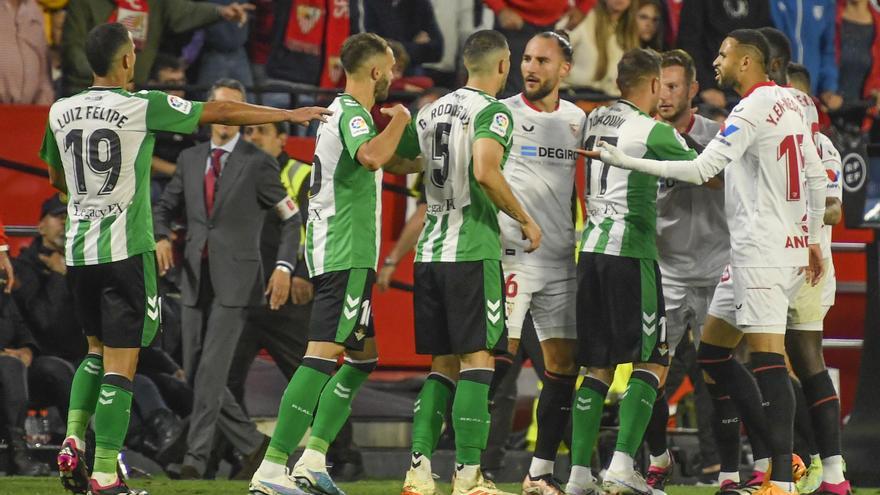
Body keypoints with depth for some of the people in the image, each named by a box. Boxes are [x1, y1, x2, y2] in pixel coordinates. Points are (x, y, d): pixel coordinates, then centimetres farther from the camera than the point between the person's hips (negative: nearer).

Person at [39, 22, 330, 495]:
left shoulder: (61, 112, 5)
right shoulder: (143, 107, -10)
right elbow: (223, 112, -2)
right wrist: (291, 114, 8)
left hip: (77, 248, 5)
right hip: (125, 250, -5)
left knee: (97, 350, 23)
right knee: (120, 364, -2)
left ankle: (73, 439, 7)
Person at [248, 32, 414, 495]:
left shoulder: (340, 111, 19)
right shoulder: (351, 113, -12)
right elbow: (372, 157, -33)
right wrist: (399, 120, -17)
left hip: (334, 252, 11)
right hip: (347, 254, -11)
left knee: (364, 355, 17)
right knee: (324, 354, -16)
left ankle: (313, 458, 13)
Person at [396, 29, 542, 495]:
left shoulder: (432, 111, 14)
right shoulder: (492, 112, -8)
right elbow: (485, 172, -23)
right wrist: (525, 221, -12)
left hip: (428, 251, 7)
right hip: (472, 252, -7)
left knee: (443, 365, 11)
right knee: (476, 361, -4)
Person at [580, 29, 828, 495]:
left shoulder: (753, 109, -14)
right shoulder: (789, 103, 14)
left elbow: (699, 170, -19)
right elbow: (816, 177, 19)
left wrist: (625, 161, -15)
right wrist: (812, 239, 26)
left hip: (763, 251, -10)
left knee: (768, 360, -11)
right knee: (712, 352, 13)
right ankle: (780, 453, 13)